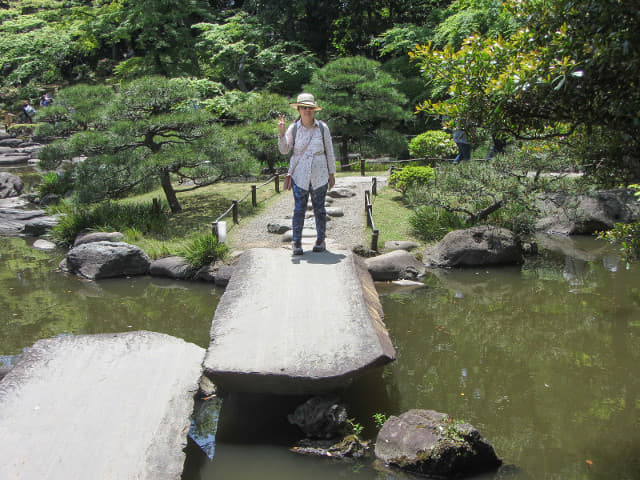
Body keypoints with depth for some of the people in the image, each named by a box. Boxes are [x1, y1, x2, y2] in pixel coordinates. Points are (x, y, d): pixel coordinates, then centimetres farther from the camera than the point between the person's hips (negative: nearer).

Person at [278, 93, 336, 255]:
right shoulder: (293, 128, -1)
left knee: (319, 208, 8)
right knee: (299, 209, -2)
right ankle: (296, 243, 5)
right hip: (299, 175, 0)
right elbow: (284, 150, -2)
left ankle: (321, 240, 20)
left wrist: (332, 174, 7)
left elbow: (329, 151, 6)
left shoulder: (322, 128, 0)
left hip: (319, 175, 1)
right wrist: (281, 133, -18)